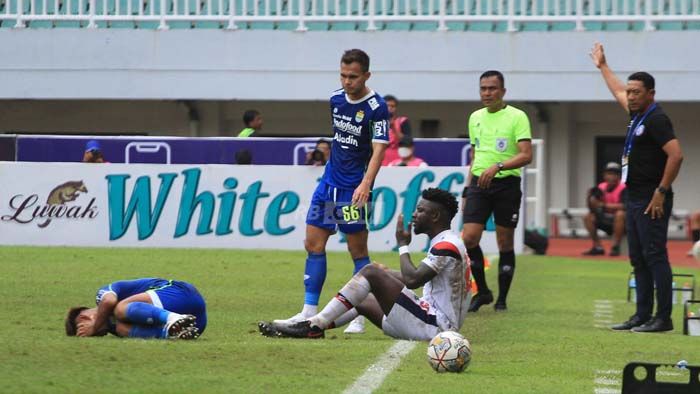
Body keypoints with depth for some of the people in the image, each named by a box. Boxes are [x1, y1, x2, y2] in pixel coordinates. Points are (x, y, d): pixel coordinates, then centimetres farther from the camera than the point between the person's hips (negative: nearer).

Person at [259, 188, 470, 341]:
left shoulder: (448, 245, -15)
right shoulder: (443, 242, 17)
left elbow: (412, 280, -23)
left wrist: (403, 245, -9)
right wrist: (389, 276, 33)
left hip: (437, 326, -10)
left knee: (371, 272, -14)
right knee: (362, 301, 19)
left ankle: (315, 325, -15)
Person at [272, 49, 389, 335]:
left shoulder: (376, 107, -14)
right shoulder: (336, 99, 6)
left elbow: (378, 149, -21)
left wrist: (365, 183, -33)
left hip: (354, 189, -7)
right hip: (329, 182, 7)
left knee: (358, 250, -1)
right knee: (313, 244, 3)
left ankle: (359, 317, 5)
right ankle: (309, 312, 7)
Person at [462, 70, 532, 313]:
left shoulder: (517, 117, -4)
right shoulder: (475, 118, 14)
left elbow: (526, 155, -13)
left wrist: (497, 166, -25)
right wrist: (468, 188, 19)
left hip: (506, 183, -4)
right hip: (479, 184, 4)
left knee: (505, 243, 1)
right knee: (469, 238, -9)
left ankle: (502, 299, 11)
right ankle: (482, 291, 7)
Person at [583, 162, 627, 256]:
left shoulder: (623, 188, -16)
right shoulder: (601, 187, 0)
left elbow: (623, 206, -31)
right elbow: (592, 208, 0)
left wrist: (603, 205, -30)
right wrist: (590, 198, -22)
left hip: (621, 223, -5)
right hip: (606, 221, 5)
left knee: (620, 214, -36)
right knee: (588, 217, -11)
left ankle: (616, 247, -26)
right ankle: (598, 247, -3)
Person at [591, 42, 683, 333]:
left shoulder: (656, 119, -13)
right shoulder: (637, 115, 15)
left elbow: (676, 155, -22)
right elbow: (619, 93, 36)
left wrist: (661, 192, -21)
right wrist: (603, 67, 47)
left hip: (651, 200, -10)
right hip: (634, 198, 10)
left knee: (655, 257, -10)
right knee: (638, 260, 10)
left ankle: (663, 318, -11)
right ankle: (643, 315, 14)